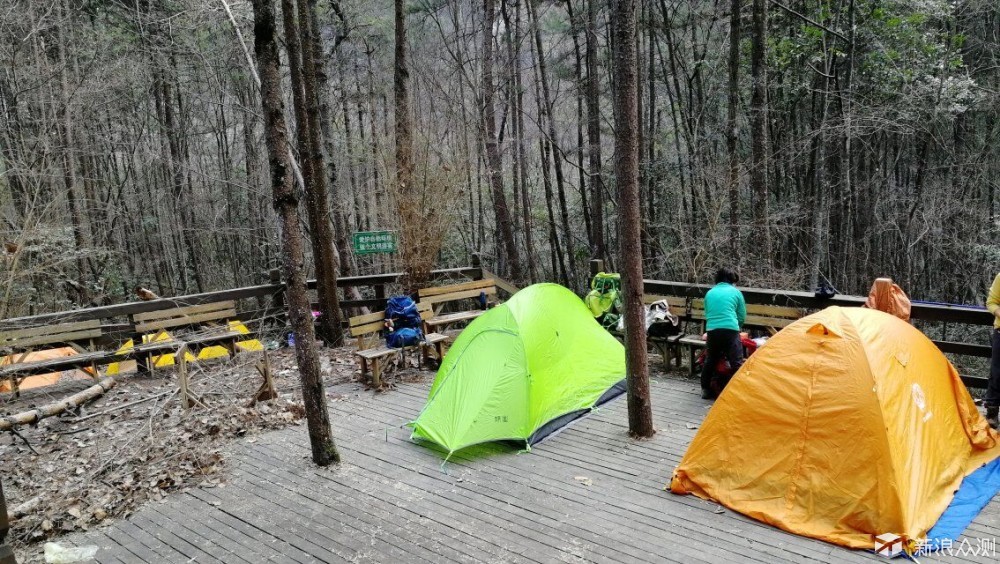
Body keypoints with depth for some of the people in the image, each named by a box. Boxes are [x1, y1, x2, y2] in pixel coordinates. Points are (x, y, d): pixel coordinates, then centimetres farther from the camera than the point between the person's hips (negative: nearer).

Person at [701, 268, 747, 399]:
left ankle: (706, 389, 27)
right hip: (730, 330, -4)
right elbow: (742, 316, 14)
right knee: (737, 363, -2)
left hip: (712, 330, 4)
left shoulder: (710, 293, 19)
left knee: (710, 361, 19)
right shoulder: (735, 292, 10)